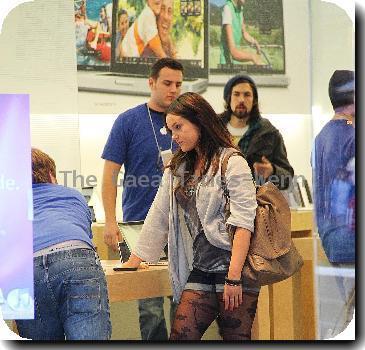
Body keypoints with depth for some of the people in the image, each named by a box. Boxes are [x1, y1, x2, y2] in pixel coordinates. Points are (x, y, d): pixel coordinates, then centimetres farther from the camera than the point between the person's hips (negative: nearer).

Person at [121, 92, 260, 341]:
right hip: (200, 271, 6)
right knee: (180, 337, -2)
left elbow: (243, 223, -13)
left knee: (235, 338, -3)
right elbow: (158, 217, 20)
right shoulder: (177, 169, 16)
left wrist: (234, 278, -20)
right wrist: (134, 261, 18)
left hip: (234, 267, -6)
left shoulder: (232, 163, -6)